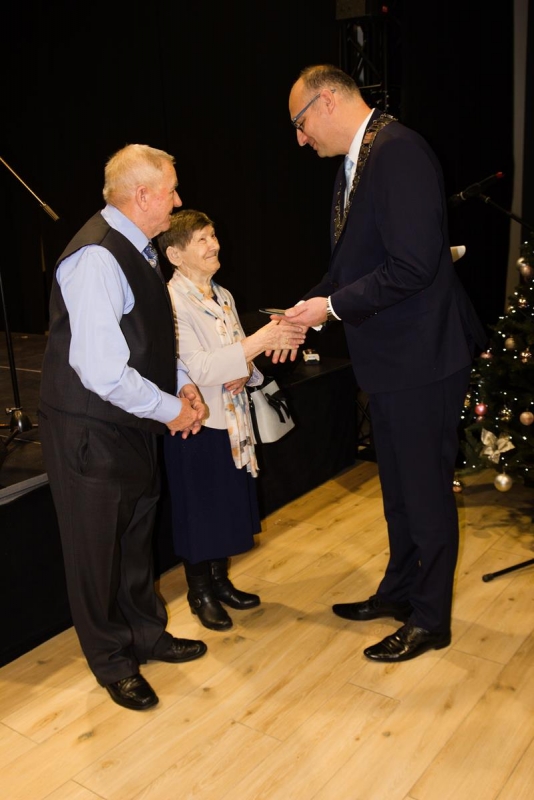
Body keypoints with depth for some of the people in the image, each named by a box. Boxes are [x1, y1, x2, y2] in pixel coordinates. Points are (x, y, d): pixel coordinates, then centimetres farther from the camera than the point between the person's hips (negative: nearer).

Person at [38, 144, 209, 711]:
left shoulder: (136, 248, 6)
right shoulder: (97, 258, -25)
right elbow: (104, 371, -30)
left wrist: (182, 382, 4)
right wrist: (171, 409, -17)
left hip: (131, 424, 9)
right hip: (90, 430, -9)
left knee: (136, 537, 22)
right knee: (99, 550, 10)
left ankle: (146, 634, 43)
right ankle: (112, 661, 32)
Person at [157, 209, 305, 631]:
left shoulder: (223, 297, 8)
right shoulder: (172, 301, -16)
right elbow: (196, 368, -25)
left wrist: (246, 370, -9)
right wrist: (262, 340, -30)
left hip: (231, 419, 7)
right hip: (196, 424, -7)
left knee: (228, 506, 17)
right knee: (199, 510, 7)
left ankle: (220, 581, 36)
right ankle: (200, 592, 26)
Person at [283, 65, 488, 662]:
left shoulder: (397, 150, -18)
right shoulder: (356, 162, 12)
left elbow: (413, 265, -26)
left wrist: (332, 306, -18)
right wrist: (309, 307, 3)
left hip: (420, 355, -10)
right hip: (387, 356, 10)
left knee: (426, 489, 5)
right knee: (398, 486, 21)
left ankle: (430, 619, 24)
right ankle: (399, 591, 40)